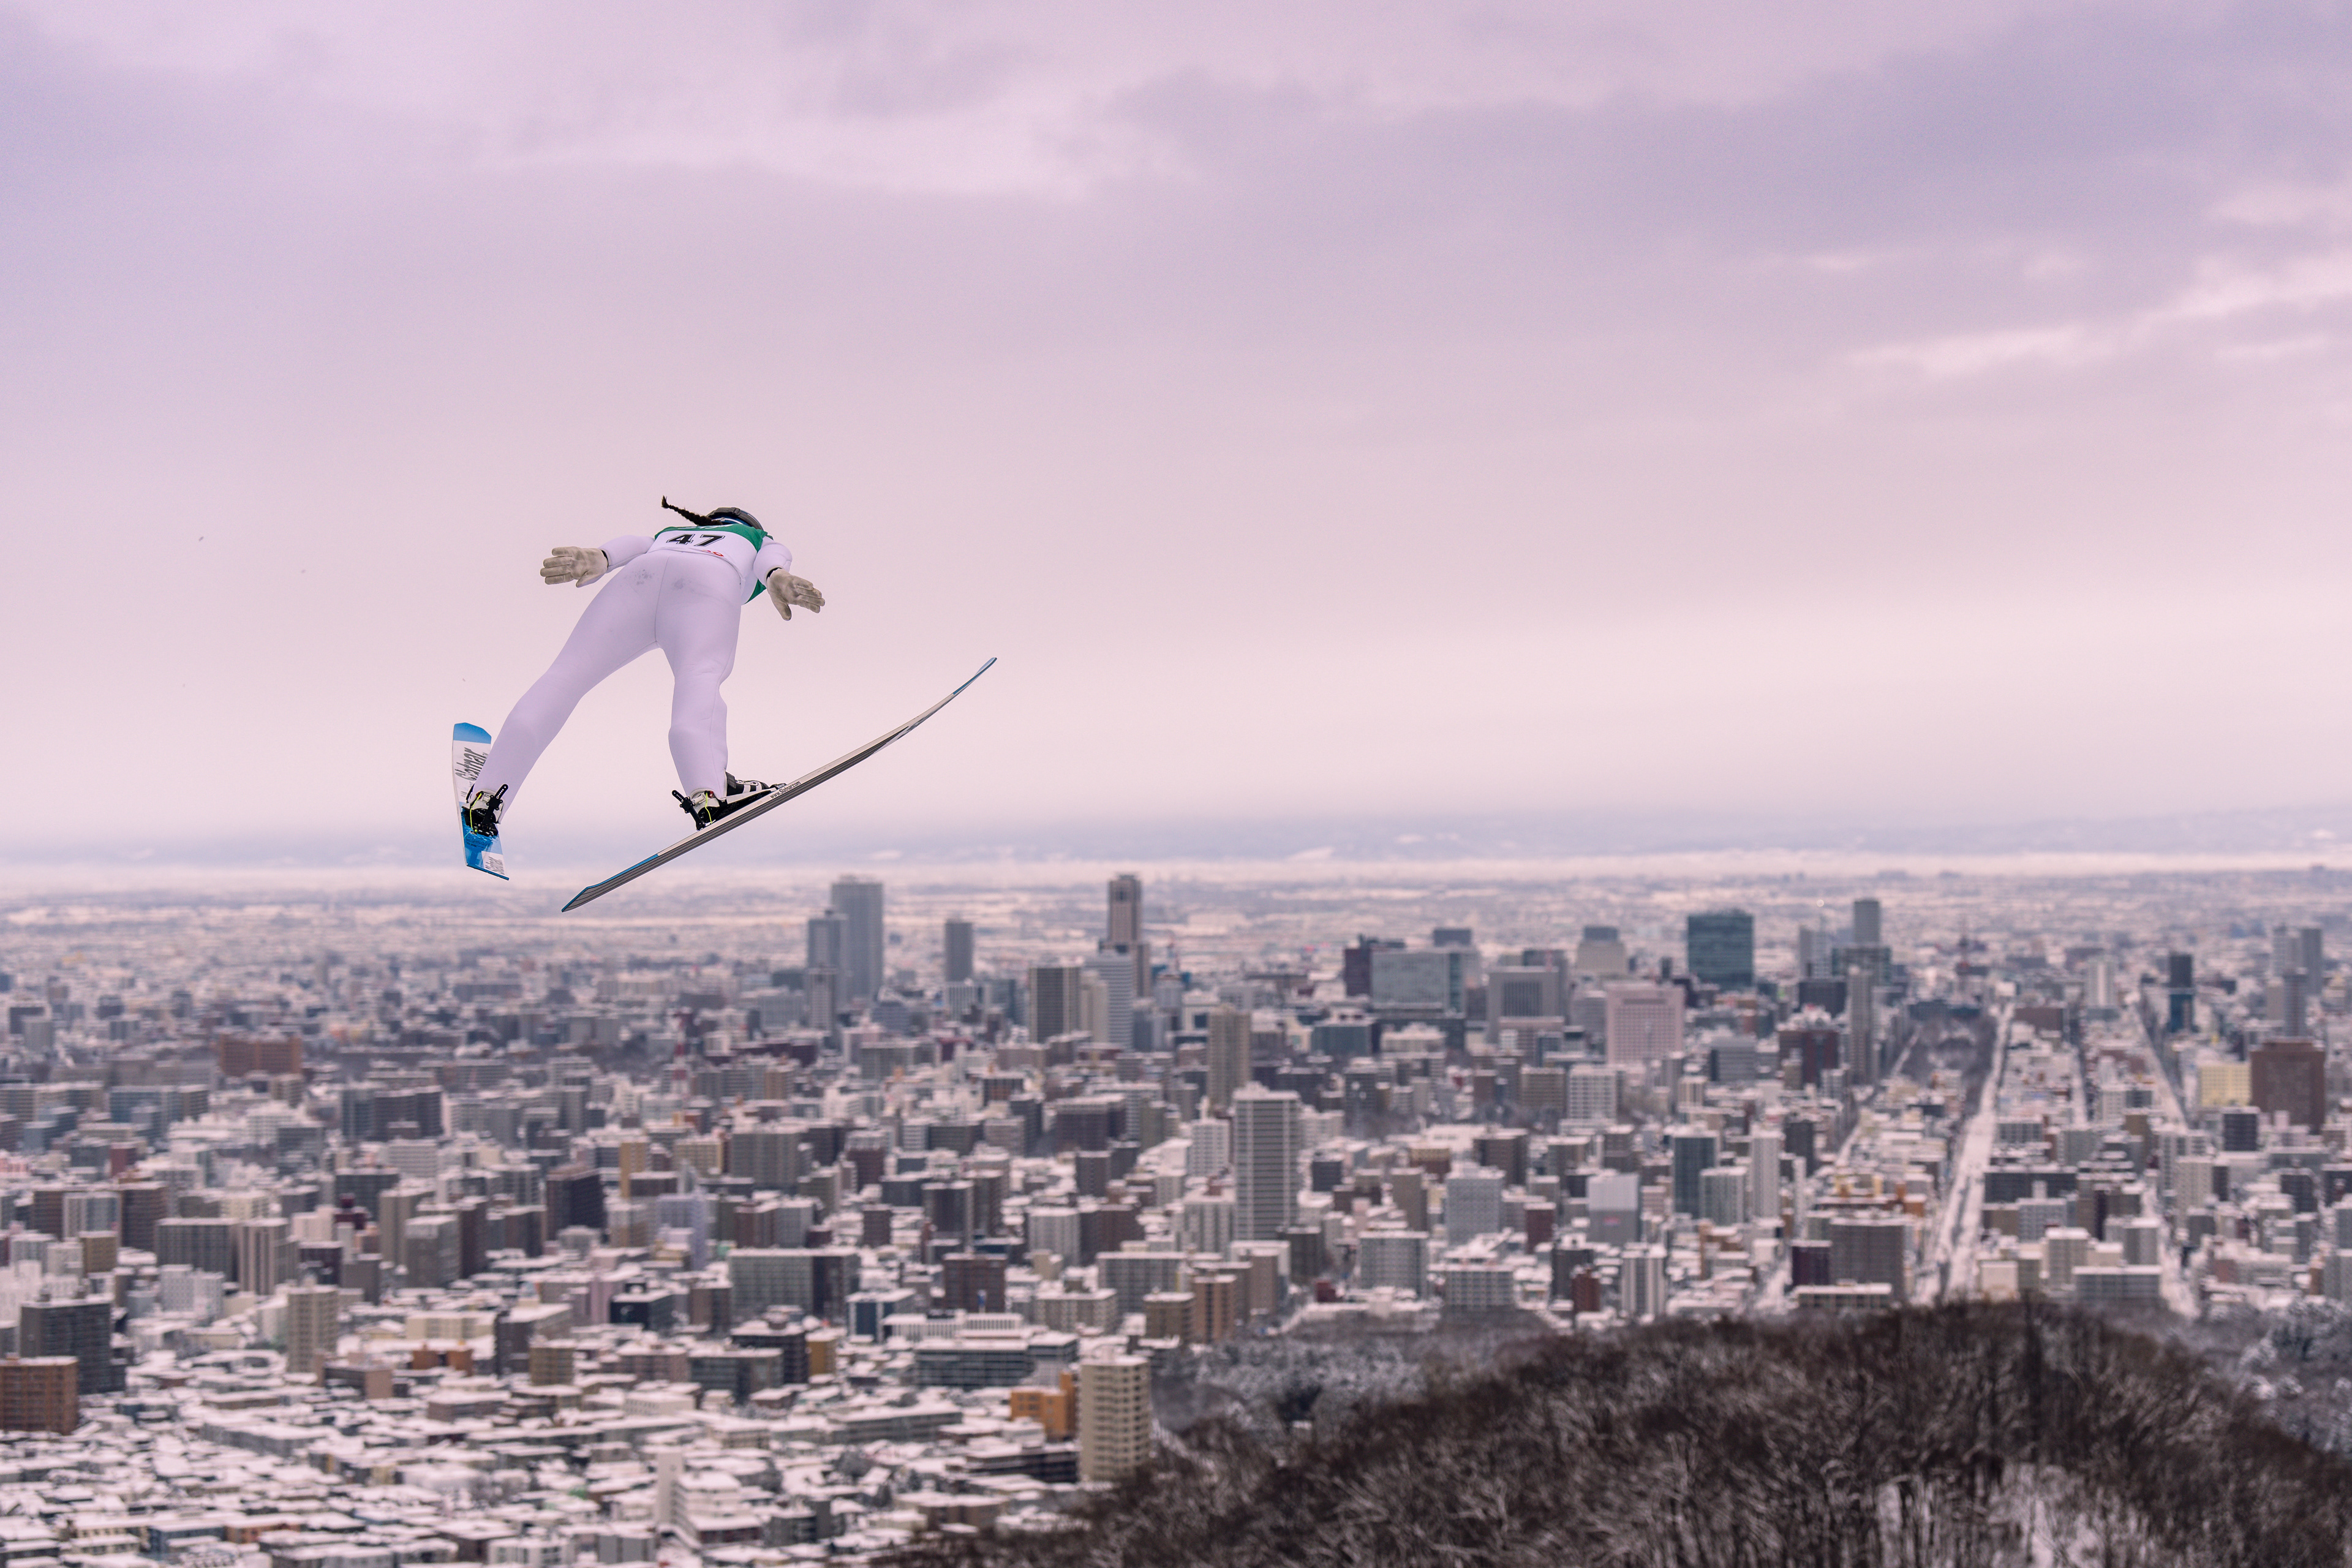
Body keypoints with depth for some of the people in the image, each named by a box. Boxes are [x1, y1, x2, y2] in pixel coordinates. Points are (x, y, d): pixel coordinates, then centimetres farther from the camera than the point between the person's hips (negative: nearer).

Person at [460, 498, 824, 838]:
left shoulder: (669, 533, 47)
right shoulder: (764, 542, 41)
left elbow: (634, 544, 23)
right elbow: (771, 558, 15)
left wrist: (596, 560, 3)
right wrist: (777, 578, -7)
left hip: (640, 575, 3)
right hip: (711, 586, -3)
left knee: (567, 674, 0)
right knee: (699, 678, -27)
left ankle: (484, 799, -13)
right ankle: (707, 793, -56)